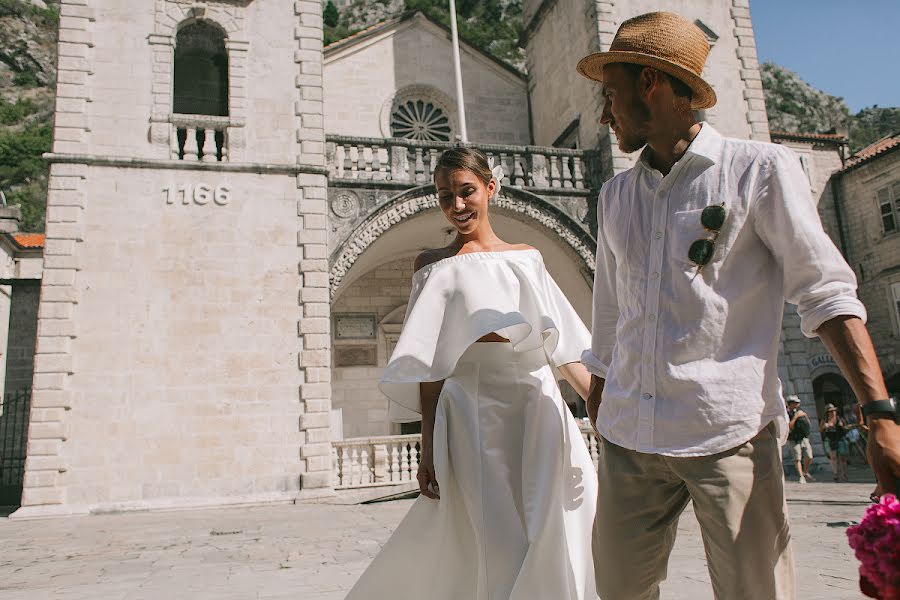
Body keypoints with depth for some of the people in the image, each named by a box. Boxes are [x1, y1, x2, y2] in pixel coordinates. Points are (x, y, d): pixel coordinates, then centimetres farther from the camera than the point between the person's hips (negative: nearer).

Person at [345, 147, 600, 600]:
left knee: (559, 549, 8)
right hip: (476, 416, -3)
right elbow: (429, 364, -1)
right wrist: (428, 446, -4)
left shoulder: (527, 258, 12)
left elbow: (562, 344, 12)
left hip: (541, 413, 3)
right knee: (502, 556, -1)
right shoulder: (434, 265, 4)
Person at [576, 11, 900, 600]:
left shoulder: (760, 169, 1)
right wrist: (598, 413, 20)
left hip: (729, 432, -4)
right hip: (629, 436, 4)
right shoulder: (616, 195, 14)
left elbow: (827, 293, -3)